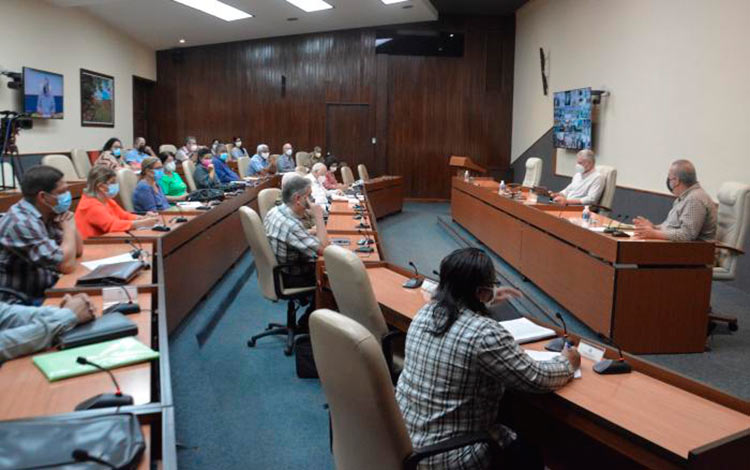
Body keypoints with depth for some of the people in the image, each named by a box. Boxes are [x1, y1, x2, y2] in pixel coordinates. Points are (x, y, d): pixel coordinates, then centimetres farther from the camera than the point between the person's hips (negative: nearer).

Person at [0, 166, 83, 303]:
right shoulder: (22, 223, -22)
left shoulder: (47, 215, 4)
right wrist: (69, 227, -10)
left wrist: (67, 220, -2)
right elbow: (67, 265, -24)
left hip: (47, 291, 8)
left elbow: (78, 250, 13)